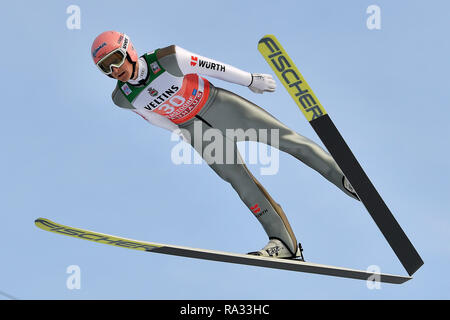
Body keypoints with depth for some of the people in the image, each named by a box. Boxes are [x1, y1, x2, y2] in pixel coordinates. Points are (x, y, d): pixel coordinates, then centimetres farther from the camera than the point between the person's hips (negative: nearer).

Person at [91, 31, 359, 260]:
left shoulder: (168, 59, -25)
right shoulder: (123, 99, -13)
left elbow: (214, 68, -12)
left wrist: (251, 80, -1)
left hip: (220, 105, -2)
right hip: (194, 130, 2)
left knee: (284, 137, -8)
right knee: (237, 177, -12)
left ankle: (344, 178, 1)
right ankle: (284, 242, -13)